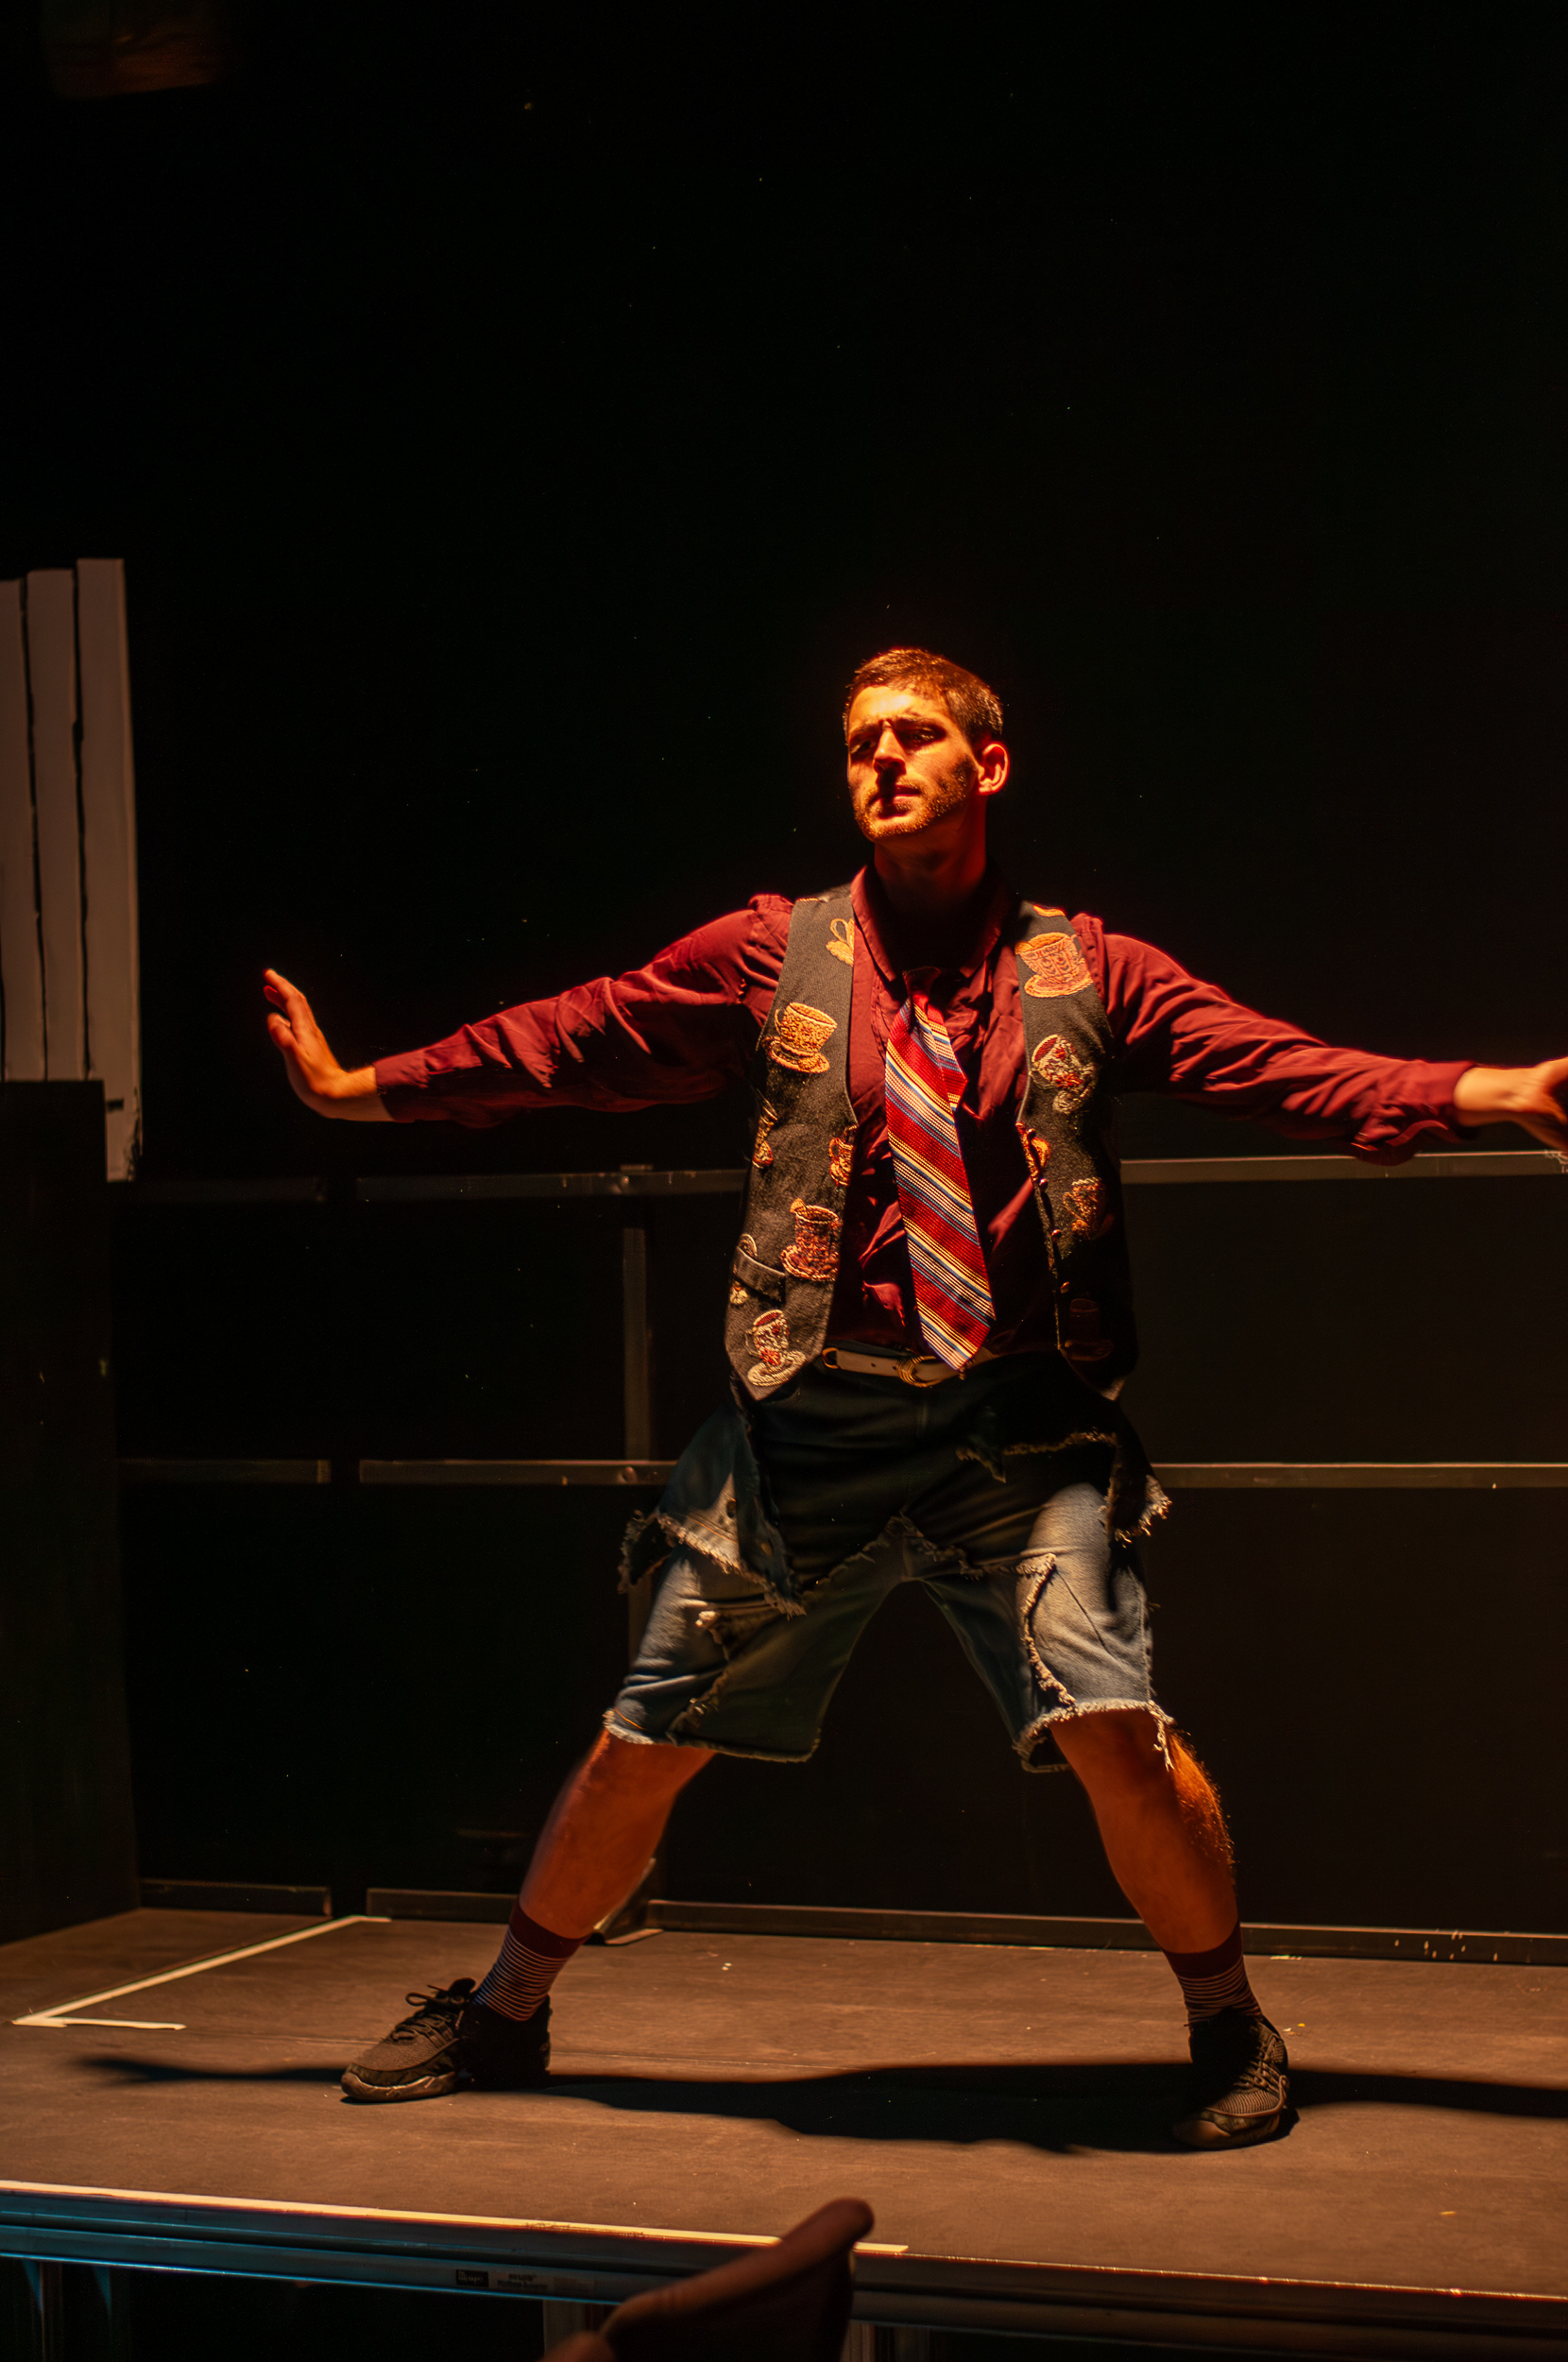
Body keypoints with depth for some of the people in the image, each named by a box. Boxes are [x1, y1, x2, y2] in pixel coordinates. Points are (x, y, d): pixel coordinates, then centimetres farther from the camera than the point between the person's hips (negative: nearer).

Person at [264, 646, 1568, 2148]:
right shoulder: (774, 955, 7)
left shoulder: (1083, 972, 6)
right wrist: (356, 1087, 7)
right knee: (648, 1741, 8)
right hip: (810, 1423, 1)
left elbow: (1277, 1067, -1)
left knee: (1110, 1723, -17)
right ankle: (502, 2015, 30)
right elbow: (570, 1043, 9)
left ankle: (1230, 2032, 7)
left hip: (1019, 1428, -1)